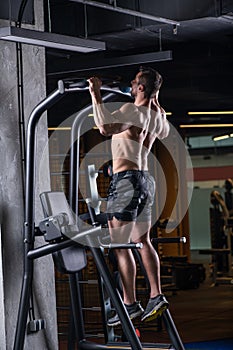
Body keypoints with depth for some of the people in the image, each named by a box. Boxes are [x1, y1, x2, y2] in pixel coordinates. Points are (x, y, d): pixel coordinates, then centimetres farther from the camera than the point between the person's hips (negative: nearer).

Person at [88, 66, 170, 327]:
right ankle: (156, 296, 10)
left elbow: (105, 127, -32)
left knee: (120, 245, -6)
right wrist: (156, 104, 35)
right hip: (145, 178, 9)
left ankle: (130, 304, -7)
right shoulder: (156, 115, 11)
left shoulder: (132, 110, -14)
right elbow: (164, 133, 35)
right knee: (142, 241, 13)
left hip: (126, 179, -9)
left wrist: (95, 94, -23)